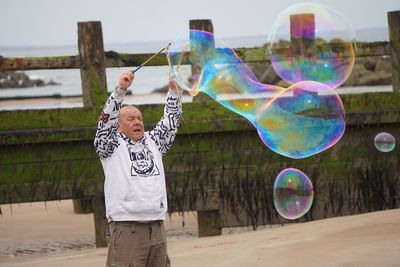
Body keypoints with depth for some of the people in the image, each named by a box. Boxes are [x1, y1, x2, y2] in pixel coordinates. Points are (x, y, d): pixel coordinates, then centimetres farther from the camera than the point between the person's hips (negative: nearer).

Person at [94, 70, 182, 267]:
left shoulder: (153, 142, 21)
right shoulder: (111, 146, 7)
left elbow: (170, 121, 16)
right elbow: (107, 119, -7)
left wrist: (174, 89, 4)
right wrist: (121, 89, -17)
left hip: (157, 228, 5)